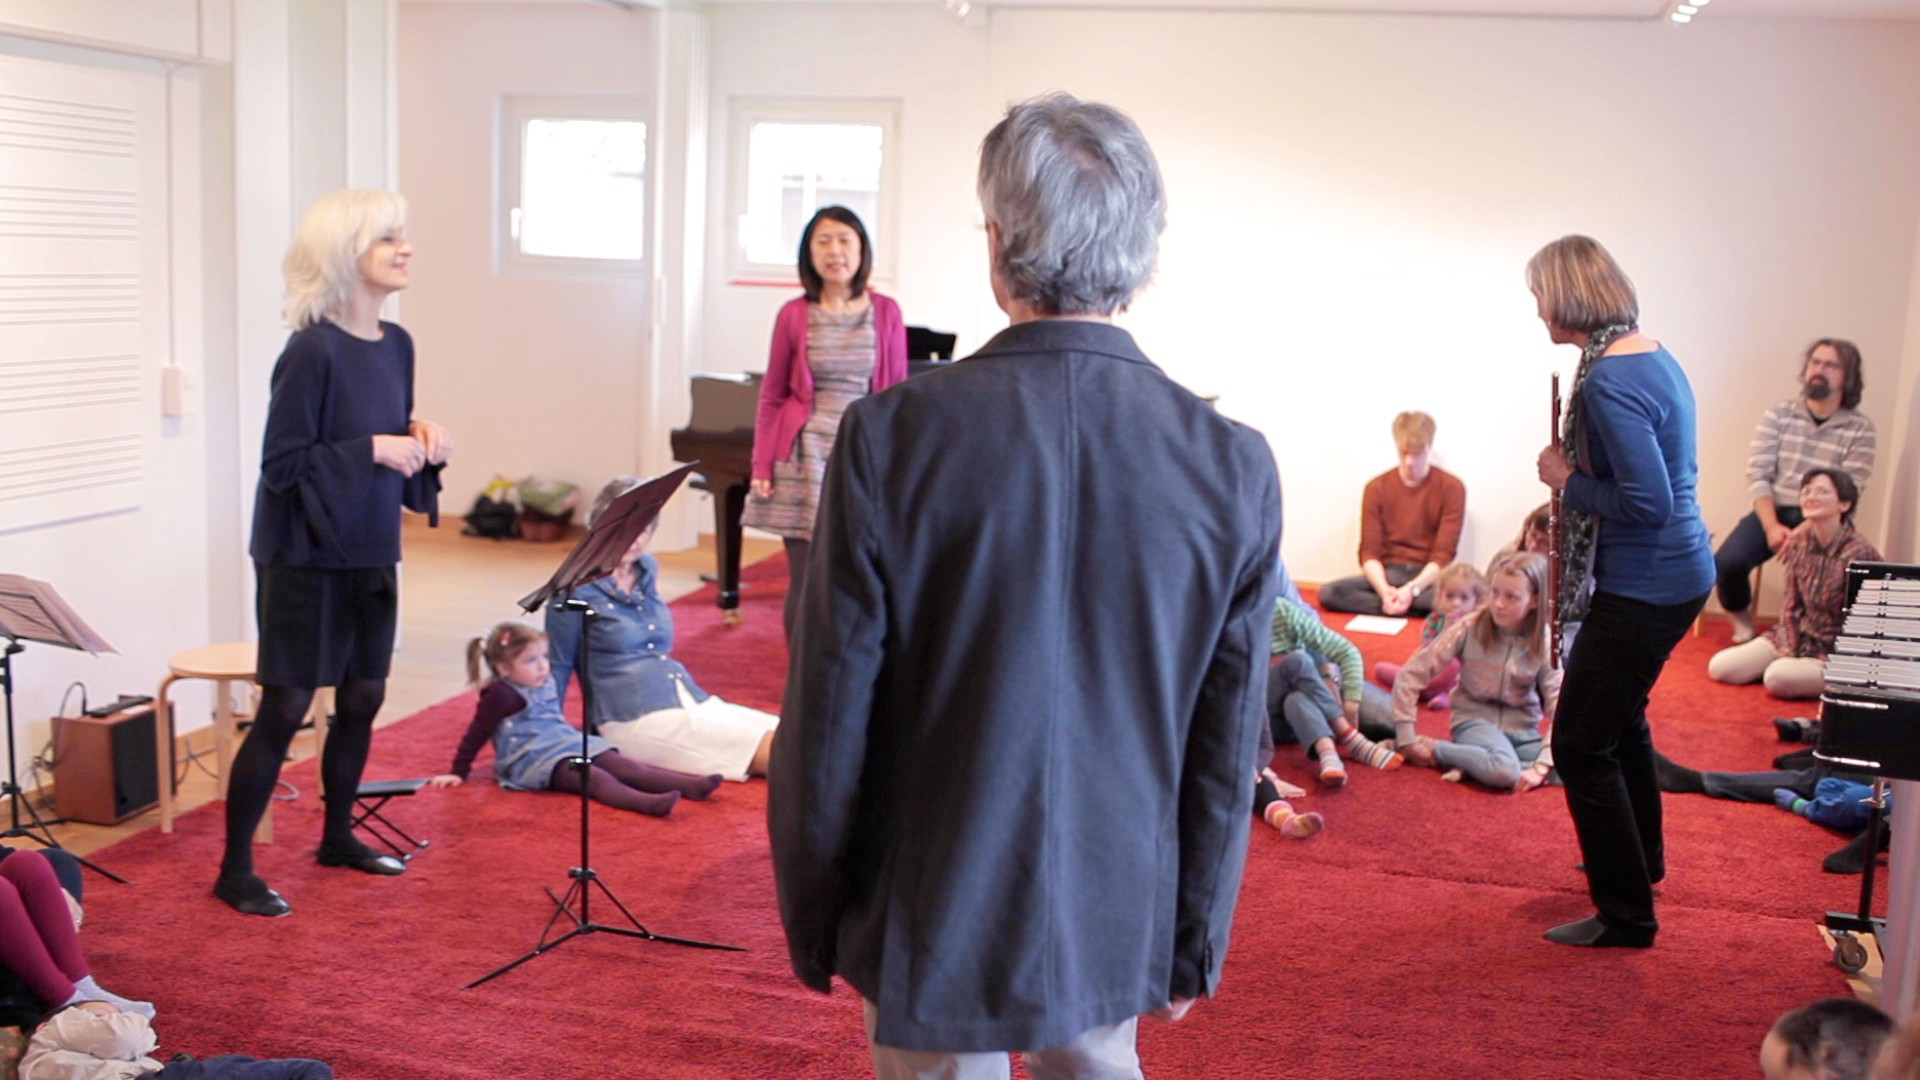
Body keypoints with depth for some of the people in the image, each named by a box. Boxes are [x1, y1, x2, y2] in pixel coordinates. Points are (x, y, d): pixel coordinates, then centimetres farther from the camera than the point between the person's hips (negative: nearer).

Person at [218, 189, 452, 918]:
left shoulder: (397, 345, 5)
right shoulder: (311, 352, -17)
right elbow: (281, 466, -17)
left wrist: (425, 446, -4)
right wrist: (372, 448, -23)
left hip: (371, 555, 7)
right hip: (305, 558, -7)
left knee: (363, 698, 15)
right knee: (284, 709, -1)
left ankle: (337, 836, 33)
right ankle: (235, 870, 12)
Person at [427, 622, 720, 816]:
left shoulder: (545, 683, 15)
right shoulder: (500, 695, -8)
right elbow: (476, 735, -3)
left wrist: (581, 735, 41)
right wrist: (458, 773, -1)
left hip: (568, 743, 8)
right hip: (534, 759, -8)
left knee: (624, 766, -11)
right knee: (592, 777, -32)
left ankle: (690, 785, -27)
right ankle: (647, 803, -57)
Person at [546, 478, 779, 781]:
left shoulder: (647, 569, 17)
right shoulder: (577, 587, -3)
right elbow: (558, 668, 1)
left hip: (692, 700, 7)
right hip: (635, 719, -7)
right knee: (770, 748, -26)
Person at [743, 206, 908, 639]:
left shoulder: (885, 313, 4)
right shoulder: (794, 315, 3)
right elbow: (771, 396, 7)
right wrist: (762, 467, 1)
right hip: (805, 456, 0)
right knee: (805, 582, 0)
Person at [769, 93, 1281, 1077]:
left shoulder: (891, 436, -18)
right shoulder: (1236, 467, -12)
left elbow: (828, 723, -12)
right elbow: (1227, 751, -4)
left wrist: (809, 925, 4)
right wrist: (1195, 947, 10)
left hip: (934, 922, -2)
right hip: (1114, 921, 3)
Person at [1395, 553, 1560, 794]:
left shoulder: (1544, 645, -5)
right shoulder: (1470, 628, -10)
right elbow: (1410, 675, -11)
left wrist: (1542, 767, -24)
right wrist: (1407, 740, -13)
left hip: (1522, 730, 4)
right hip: (1475, 720, -4)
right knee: (1503, 771, -37)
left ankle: (1472, 764, -17)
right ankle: (1433, 750, -11)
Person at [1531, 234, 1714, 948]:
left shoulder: (1608, 382, -24)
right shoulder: (1652, 356, 8)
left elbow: (1649, 504, -28)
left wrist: (1568, 480, -15)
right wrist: (1580, 476, 10)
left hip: (1642, 589, -11)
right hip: (1676, 575, 11)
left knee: (1581, 745, -1)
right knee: (1619, 720, 28)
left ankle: (1626, 915, 9)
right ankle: (1640, 858, 48)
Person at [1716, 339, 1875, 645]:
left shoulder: (1860, 428, -1)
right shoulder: (1778, 414, 4)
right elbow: (1758, 474, -3)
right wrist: (1772, 526, -17)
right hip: (1773, 512, 1)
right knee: (1726, 564, -24)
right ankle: (1741, 619, 7)